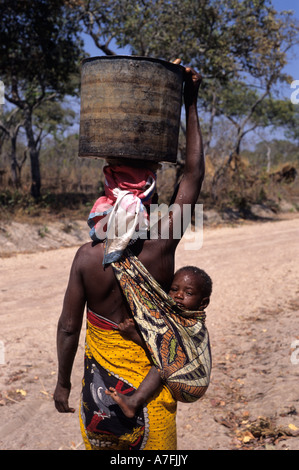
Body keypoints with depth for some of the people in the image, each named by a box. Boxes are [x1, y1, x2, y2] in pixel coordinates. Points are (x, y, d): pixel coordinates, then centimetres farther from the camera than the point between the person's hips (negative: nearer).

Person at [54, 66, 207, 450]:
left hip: (100, 379, 1)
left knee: (99, 445, 21)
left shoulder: (87, 257, -17)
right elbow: (194, 175, -11)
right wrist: (190, 105, -7)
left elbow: (68, 327, -10)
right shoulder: (162, 246, -19)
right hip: (150, 373, -1)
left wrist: (62, 381, 5)